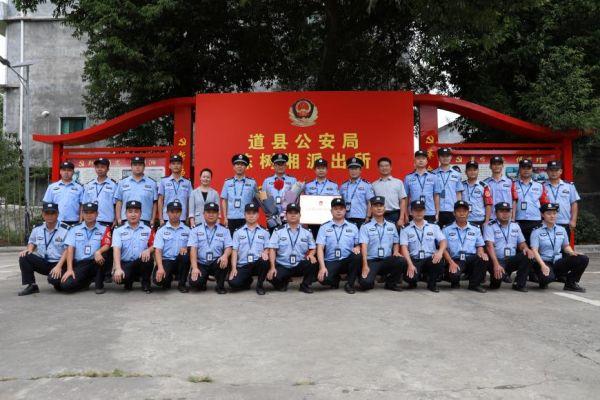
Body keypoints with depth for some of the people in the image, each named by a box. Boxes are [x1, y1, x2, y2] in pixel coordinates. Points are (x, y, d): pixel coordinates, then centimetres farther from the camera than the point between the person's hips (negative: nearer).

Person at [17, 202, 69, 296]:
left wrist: (59, 266, -23)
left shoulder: (65, 229, -11)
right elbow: (32, 243, 21)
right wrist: (28, 250, -4)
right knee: (24, 257, -18)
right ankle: (31, 285, -8)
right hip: (43, 263, 5)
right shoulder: (37, 229, 6)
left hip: (59, 263, -5)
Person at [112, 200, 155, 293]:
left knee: (148, 258, -33)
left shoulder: (147, 230, 8)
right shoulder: (118, 231, 4)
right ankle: (129, 280, 10)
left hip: (142, 263, 0)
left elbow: (154, 246, 3)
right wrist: (118, 268, -24)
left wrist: (148, 250, -23)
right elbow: (116, 249, -9)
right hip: (125, 263, 0)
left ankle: (145, 283, -5)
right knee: (118, 277, -31)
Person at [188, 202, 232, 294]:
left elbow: (228, 247, -1)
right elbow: (193, 249, -5)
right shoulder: (196, 230, 5)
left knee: (224, 261, -33)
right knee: (194, 282, -27)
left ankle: (220, 286, -6)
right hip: (201, 264, -1)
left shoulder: (224, 230, 8)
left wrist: (225, 255, -27)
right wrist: (194, 268, -18)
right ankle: (203, 278, 13)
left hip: (216, 263, 1)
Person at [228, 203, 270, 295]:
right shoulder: (238, 232, 12)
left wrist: (265, 252, -18)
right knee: (234, 283, -25)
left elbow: (267, 248, 7)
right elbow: (234, 251, 5)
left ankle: (260, 284, -6)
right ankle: (248, 280, 13)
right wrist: (233, 268, -7)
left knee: (264, 261, -36)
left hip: (258, 263, 0)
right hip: (242, 265, 0)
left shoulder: (264, 232, 12)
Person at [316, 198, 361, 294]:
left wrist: (357, 248, -15)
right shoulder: (324, 227, 6)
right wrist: (322, 267, -16)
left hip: (347, 261, 1)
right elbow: (320, 248, -3)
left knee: (357, 256, -32)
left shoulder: (353, 227, 11)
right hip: (331, 262, -1)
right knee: (323, 278, -30)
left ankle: (350, 284, -8)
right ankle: (335, 279, 10)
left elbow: (358, 245, 11)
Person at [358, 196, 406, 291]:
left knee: (401, 261, -28)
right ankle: (369, 283, 12)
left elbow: (396, 243, 19)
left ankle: (391, 283, 0)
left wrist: (396, 251, -5)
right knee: (366, 283, -29)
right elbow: (364, 246, -9)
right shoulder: (365, 227, 2)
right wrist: (365, 265, -20)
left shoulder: (392, 226, 16)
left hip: (387, 260, 4)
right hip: (371, 261, -3)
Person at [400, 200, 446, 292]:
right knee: (410, 277, -31)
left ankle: (432, 283, -2)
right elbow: (404, 247, -4)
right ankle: (413, 281, 11)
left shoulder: (434, 227, 13)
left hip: (430, 259, 2)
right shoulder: (405, 229, 6)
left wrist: (440, 251, -23)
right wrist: (410, 264, -19)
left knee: (439, 261, -32)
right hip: (414, 260, -2)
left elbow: (443, 241, 1)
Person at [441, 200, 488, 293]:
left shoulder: (475, 230, 18)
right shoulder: (447, 230, 9)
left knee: (484, 258, -30)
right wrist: (451, 262, -15)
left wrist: (481, 253, -10)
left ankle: (475, 284, -6)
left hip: (471, 259, 3)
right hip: (455, 260, -3)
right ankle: (455, 282, 7)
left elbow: (480, 246, 15)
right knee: (453, 274, -35)